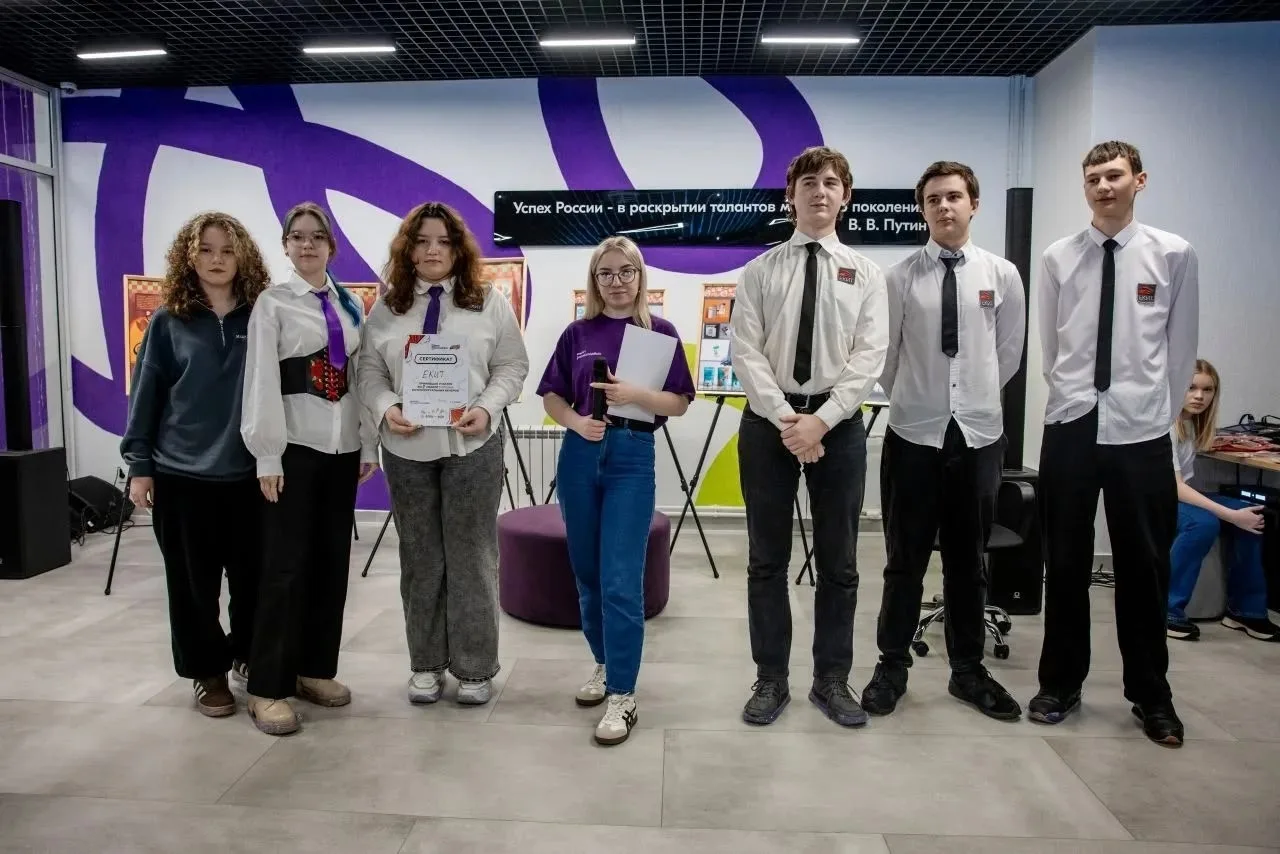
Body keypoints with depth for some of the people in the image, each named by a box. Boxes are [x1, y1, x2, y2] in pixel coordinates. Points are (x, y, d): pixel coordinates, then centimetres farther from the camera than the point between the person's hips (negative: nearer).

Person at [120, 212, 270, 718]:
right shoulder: (169, 322, 1)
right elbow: (147, 394, 2)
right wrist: (139, 464, 0)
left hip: (249, 472, 1)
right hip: (181, 473, 0)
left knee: (252, 574, 9)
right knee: (193, 581, 8)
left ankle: (249, 654, 31)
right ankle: (207, 671, 25)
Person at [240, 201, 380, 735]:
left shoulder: (351, 305, 12)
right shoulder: (273, 303, 0)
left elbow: (363, 376, 10)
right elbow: (262, 381, -7)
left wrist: (370, 445, 6)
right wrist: (267, 455, -12)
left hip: (343, 446, 5)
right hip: (296, 446, -4)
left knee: (333, 559, 8)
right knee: (287, 563, -4)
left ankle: (315, 669, 21)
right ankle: (268, 687, 6)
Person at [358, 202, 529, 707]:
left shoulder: (489, 302, 4)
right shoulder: (386, 308, 9)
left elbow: (512, 367, 2)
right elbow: (370, 373, 8)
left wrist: (487, 408, -14)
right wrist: (386, 409, -11)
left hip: (472, 445, -2)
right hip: (407, 448, 2)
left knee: (471, 556, 3)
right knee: (420, 558, 10)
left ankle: (474, 668, 17)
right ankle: (425, 663, 24)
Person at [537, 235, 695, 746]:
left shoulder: (660, 331, 1)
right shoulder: (578, 333, 7)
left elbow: (679, 403, -2)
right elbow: (551, 397, 10)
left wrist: (634, 395, -18)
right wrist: (575, 421, -10)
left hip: (632, 457, -3)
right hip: (579, 455, 3)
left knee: (620, 581, -7)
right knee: (588, 575, 12)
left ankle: (623, 696, 3)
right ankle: (605, 664, 33)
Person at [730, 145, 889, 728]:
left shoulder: (866, 274, 6)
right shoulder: (760, 271, 5)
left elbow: (868, 359, -4)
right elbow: (746, 354, -4)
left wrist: (820, 420, -16)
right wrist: (787, 420, -15)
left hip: (839, 423, 1)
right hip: (769, 419, 0)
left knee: (838, 562, 8)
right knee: (767, 560, 7)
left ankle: (832, 681, 24)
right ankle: (771, 679, 21)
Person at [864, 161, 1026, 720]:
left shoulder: (1003, 275, 2)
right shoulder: (899, 277, -4)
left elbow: (1009, 354, 11)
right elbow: (884, 356, 4)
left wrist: (974, 399, 13)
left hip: (980, 433, 2)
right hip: (914, 433, -2)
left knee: (970, 559, 13)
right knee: (905, 559, 7)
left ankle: (968, 670, 29)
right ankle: (892, 667, 22)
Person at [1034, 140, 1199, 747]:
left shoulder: (1174, 255, 1)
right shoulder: (1058, 259, 3)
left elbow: (1182, 346, 6)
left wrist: (1158, 411, 8)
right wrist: (1073, 399, 11)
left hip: (1141, 432, -1)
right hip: (1070, 426, 1)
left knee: (1144, 567, 9)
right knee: (1065, 565, 9)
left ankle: (1151, 696, 26)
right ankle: (1060, 685, 24)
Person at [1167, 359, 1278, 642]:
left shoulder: (1193, 421, 6)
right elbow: (1174, 486, -25)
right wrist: (1230, 515, -28)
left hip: (1181, 495, 8)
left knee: (1250, 515, -10)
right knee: (1204, 523, -34)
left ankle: (1245, 609, 1)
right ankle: (1166, 610, -23)